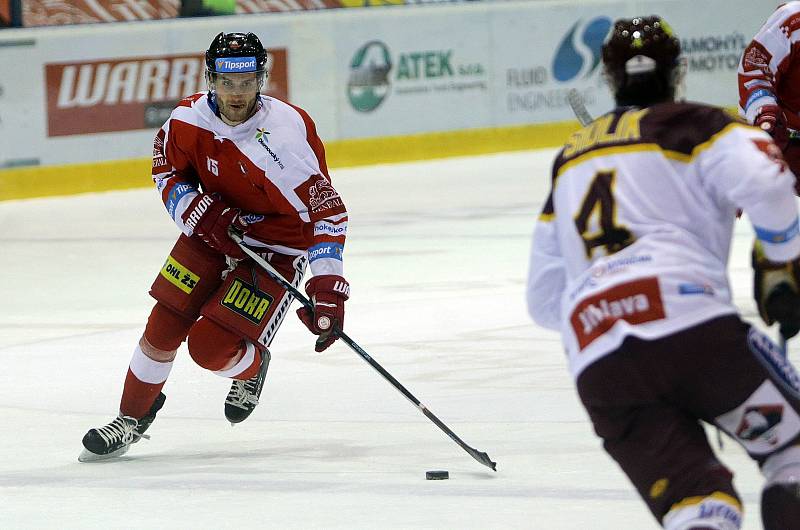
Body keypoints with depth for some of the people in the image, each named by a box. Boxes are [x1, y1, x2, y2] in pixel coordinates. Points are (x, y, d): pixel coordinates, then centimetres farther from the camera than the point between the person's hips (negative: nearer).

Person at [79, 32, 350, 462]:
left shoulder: (288, 132, -31)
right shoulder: (188, 120, -15)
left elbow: (327, 209, -30)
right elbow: (168, 173, 5)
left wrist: (326, 289, -36)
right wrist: (201, 213, -15)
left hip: (278, 248, -5)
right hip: (213, 230, 5)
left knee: (211, 347, -14)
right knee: (165, 325, 0)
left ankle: (250, 367, 21)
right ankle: (133, 417, 20)